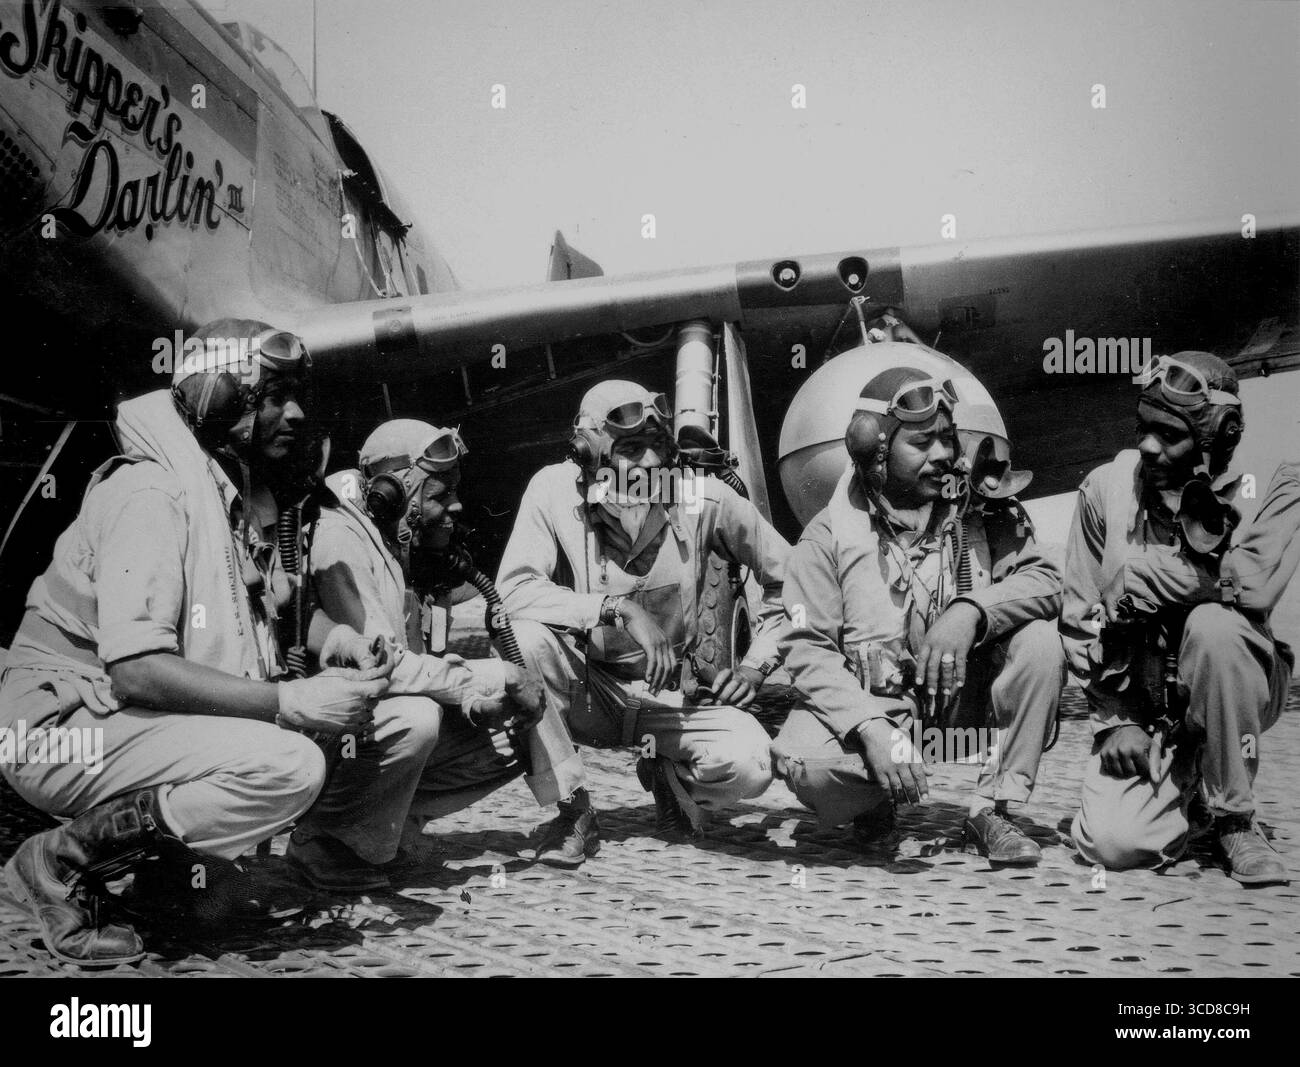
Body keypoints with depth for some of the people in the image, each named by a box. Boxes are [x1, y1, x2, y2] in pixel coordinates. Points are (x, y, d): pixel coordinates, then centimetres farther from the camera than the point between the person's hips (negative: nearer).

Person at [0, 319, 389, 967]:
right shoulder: (152, 492, -17)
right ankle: (65, 860, -12)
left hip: (136, 724, 9)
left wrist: (316, 654, -7)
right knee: (290, 765, -27)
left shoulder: (240, 501, 12)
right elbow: (137, 671, -27)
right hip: (66, 730, -9)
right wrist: (293, 703, -28)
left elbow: (227, 650, 12)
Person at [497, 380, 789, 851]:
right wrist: (619, 608, -36)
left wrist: (756, 665, -7)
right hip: (585, 692, -1)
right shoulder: (554, 489, -15)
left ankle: (669, 776, 12)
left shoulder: (702, 497, -12)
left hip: (671, 694, 1)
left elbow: (789, 578, 1)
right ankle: (569, 808, -14)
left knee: (749, 765, -27)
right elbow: (513, 590, -29)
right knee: (527, 635, -33)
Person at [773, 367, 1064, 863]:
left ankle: (991, 811, -11)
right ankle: (875, 802, 6)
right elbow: (806, 648, -12)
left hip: (967, 699, 3)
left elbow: (1044, 580, -8)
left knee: (1038, 640, -22)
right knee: (801, 760, -32)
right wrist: (871, 728, -27)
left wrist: (971, 610, -29)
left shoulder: (982, 512, 3)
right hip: (872, 707, -2)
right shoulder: (829, 534, -5)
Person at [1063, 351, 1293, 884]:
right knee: (1113, 845, -22)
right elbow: (1081, 619, 0)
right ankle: (1184, 787, 17)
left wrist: (1142, 573, -20)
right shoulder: (1106, 488, -3)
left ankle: (1234, 817, -14)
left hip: (1235, 693, -1)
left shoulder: (1273, 486, -9)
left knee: (1213, 624, -35)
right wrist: (1116, 717, -8)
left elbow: (1252, 585, -30)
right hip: (1137, 703, 1)